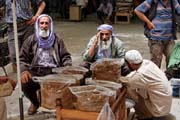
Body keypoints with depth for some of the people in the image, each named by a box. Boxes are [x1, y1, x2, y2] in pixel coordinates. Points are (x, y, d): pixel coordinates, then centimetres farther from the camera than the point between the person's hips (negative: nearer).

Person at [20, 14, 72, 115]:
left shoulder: (57, 40, 13)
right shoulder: (31, 40, 10)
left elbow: (66, 57, 12)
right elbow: (22, 59, 6)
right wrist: (24, 71, -14)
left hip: (54, 72, 0)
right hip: (36, 72, 0)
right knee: (25, 84, -29)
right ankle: (35, 103, 8)